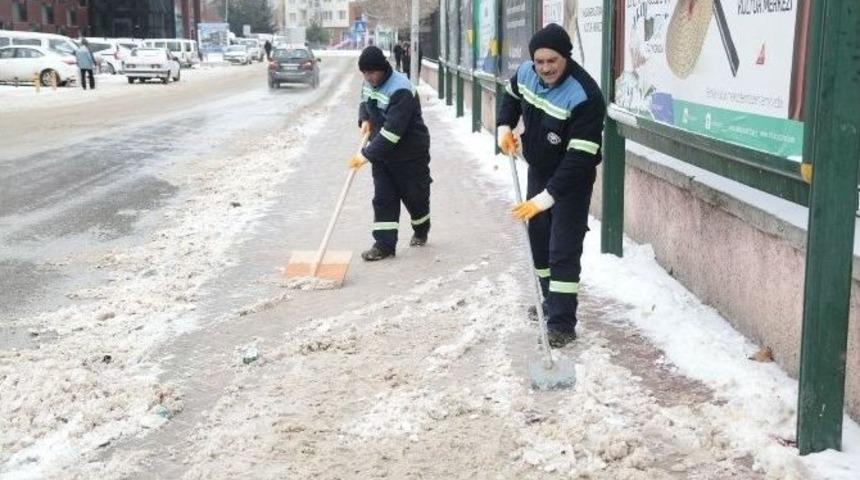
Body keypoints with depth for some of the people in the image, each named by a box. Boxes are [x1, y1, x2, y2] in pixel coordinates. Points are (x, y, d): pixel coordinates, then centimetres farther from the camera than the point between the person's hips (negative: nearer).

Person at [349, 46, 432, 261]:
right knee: (383, 198, 2)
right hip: (382, 151, 7)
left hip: (410, 153, -7)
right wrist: (364, 119, -1)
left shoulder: (400, 90, -28)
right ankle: (384, 244, 4)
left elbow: (392, 131, -32)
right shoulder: (369, 82, -1)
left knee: (415, 195, 10)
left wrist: (366, 154, -32)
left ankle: (421, 231, 37)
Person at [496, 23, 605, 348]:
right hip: (538, 171, 7)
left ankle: (562, 323, -4)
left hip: (571, 180, -7)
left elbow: (579, 158, -35)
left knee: (564, 250, -10)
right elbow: (512, 96, 14)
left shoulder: (584, 96, -33)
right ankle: (551, 302, 34)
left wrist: (547, 197, -38)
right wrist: (505, 127, -3)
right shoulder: (525, 73, -12)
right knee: (538, 238, 17)